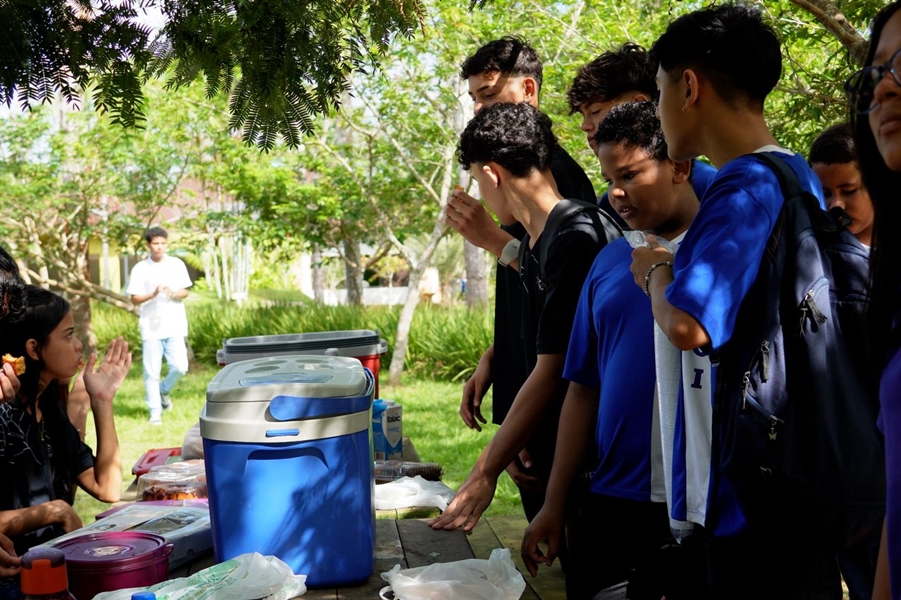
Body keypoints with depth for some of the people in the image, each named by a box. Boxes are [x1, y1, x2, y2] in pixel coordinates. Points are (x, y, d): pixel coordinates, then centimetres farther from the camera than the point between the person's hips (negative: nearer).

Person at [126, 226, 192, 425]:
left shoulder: (177, 264, 5)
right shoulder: (140, 269, 1)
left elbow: (185, 292, 7)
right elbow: (134, 298, 0)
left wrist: (173, 293, -15)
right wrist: (153, 294, -18)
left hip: (175, 327, 1)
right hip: (151, 328, -1)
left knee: (180, 367, -5)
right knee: (151, 372, 0)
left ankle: (164, 391, 25)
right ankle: (155, 412, 10)